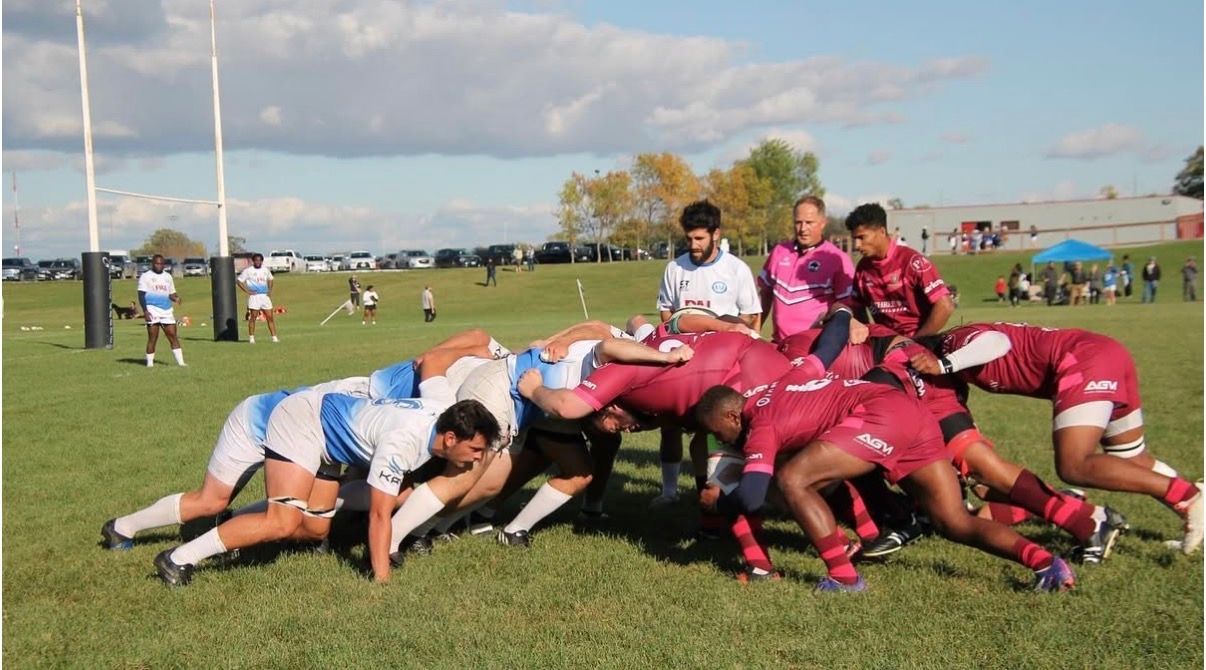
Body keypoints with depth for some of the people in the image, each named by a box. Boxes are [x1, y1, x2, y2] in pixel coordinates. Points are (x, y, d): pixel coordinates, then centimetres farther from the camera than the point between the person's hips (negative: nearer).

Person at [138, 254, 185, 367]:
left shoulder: (168, 277, 18)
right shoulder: (146, 276, 2)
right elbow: (141, 294, -4)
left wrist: (176, 298, -1)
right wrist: (145, 310, -15)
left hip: (167, 311, 5)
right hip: (152, 310, -4)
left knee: (173, 336, 0)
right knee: (152, 338, -4)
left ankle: (180, 362, -1)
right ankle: (150, 363, 5)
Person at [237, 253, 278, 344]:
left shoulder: (266, 270, 12)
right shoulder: (248, 270, -3)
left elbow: (270, 279, 29)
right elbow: (238, 281, -3)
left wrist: (270, 290, 13)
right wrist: (247, 291, -11)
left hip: (265, 296, 5)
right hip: (254, 296, -4)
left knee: (270, 317, 2)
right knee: (253, 318, -3)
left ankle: (274, 337, 6)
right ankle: (251, 338, 5)